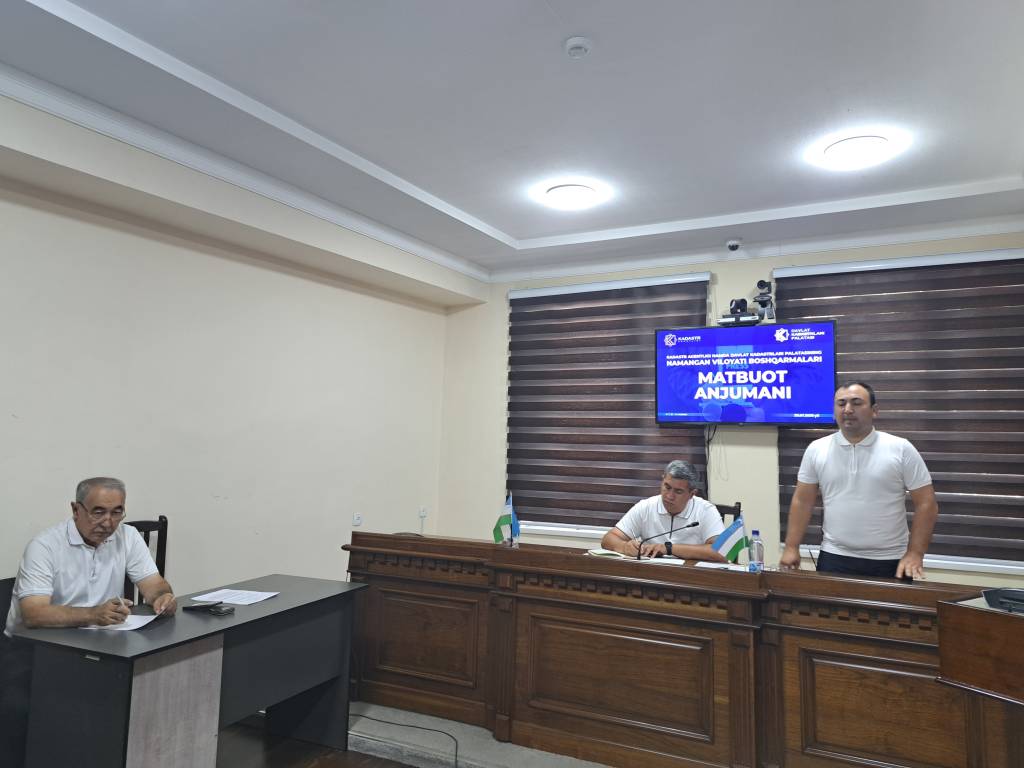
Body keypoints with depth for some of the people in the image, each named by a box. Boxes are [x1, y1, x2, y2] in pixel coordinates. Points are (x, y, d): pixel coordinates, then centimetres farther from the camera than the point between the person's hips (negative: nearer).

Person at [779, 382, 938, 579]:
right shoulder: (816, 450, 1)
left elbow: (926, 503, -3)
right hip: (834, 559, 1)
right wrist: (791, 547, -2)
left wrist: (915, 554, -10)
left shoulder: (901, 449, -4)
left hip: (889, 562, -1)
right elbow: (802, 502, 4)